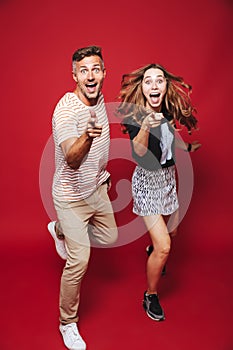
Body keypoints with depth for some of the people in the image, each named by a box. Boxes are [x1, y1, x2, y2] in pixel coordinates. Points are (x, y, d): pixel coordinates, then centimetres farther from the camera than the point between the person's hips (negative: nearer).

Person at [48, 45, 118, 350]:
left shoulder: (99, 99, 0)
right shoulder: (65, 110, -25)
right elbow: (72, 159, -38)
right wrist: (87, 136, -58)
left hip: (97, 187, 8)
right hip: (72, 195, -7)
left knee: (109, 238, 20)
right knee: (79, 261, -5)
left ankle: (60, 230, 45)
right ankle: (68, 323, 19)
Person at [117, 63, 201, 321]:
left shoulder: (167, 112, -3)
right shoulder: (135, 115, -21)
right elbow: (138, 154, -35)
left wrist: (187, 148, 28)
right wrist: (144, 127, -51)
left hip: (168, 177, 7)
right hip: (148, 181, -7)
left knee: (171, 229, 25)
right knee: (164, 247, -8)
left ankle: (151, 249, 60)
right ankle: (150, 297, 16)